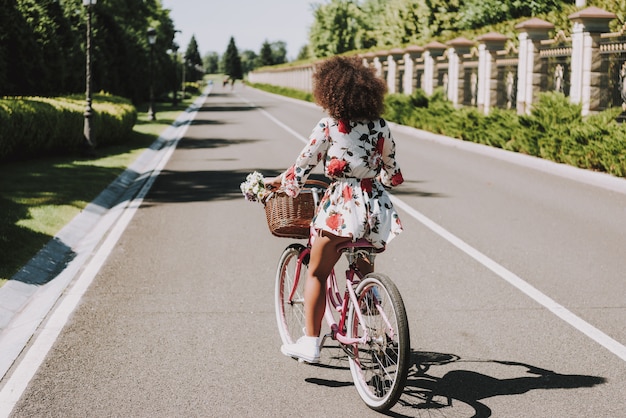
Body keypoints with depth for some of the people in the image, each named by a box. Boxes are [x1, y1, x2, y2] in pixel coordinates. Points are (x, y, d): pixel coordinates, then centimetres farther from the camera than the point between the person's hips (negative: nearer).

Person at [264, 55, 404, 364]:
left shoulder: (328, 126, -6)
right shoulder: (380, 127, 7)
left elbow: (302, 166, -2)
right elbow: (391, 172, 17)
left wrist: (276, 181, 17)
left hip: (341, 206, -4)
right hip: (375, 206, 5)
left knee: (317, 273, 8)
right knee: (363, 268, 30)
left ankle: (310, 344, 7)